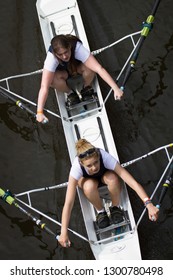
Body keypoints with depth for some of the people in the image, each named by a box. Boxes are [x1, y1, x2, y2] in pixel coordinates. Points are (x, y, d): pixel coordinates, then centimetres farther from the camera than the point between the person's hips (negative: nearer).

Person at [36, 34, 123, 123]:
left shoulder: (77, 48, -38)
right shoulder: (51, 57, -37)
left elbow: (99, 68, -42)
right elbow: (44, 87, -42)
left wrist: (116, 88, -49)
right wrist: (40, 112, -49)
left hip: (77, 67, 0)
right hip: (62, 72, 0)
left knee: (89, 68, -34)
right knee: (52, 79, -35)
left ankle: (86, 88, -2)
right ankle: (70, 93, -3)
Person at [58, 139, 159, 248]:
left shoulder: (105, 157, -40)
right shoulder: (76, 167, -39)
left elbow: (133, 182, -41)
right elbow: (68, 203, -40)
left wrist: (149, 204, -50)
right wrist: (64, 232, -44)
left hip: (105, 174, 0)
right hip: (87, 179, 0)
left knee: (113, 178, -36)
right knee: (90, 186, -37)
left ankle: (115, 207, -7)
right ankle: (100, 211, -6)